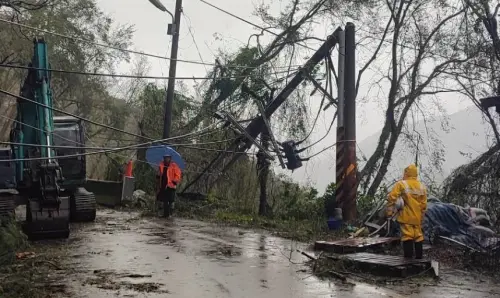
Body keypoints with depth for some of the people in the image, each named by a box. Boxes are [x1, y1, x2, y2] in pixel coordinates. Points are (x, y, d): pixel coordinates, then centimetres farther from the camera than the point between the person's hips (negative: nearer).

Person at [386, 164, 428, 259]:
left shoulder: (401, 184, -7)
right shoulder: (422, 187, 10)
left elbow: (392, 198, -12)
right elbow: (424, 204, 11)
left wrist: (389, 212, -3)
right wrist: (421, 217, 18)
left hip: (406, 217, -5)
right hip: (417, 218, 5)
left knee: (407, 236, -6)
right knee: (418, 237, 12)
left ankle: (408, 257, -8)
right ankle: (419, 257, 18)